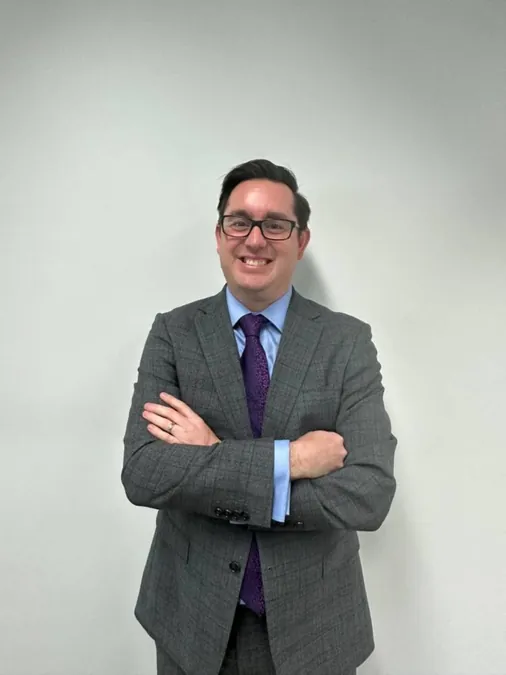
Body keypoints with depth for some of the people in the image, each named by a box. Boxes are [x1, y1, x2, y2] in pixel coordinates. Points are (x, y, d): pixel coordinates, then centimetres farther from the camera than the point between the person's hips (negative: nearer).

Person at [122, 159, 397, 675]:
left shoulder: (348, 342, -8)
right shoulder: (173, 333, -5)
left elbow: (369, 496, -18)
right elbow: (141, 474, -16)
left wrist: (215, 460, -20)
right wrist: (286, 458, -24)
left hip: (313, 622, 0)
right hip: (193, 616, 1)